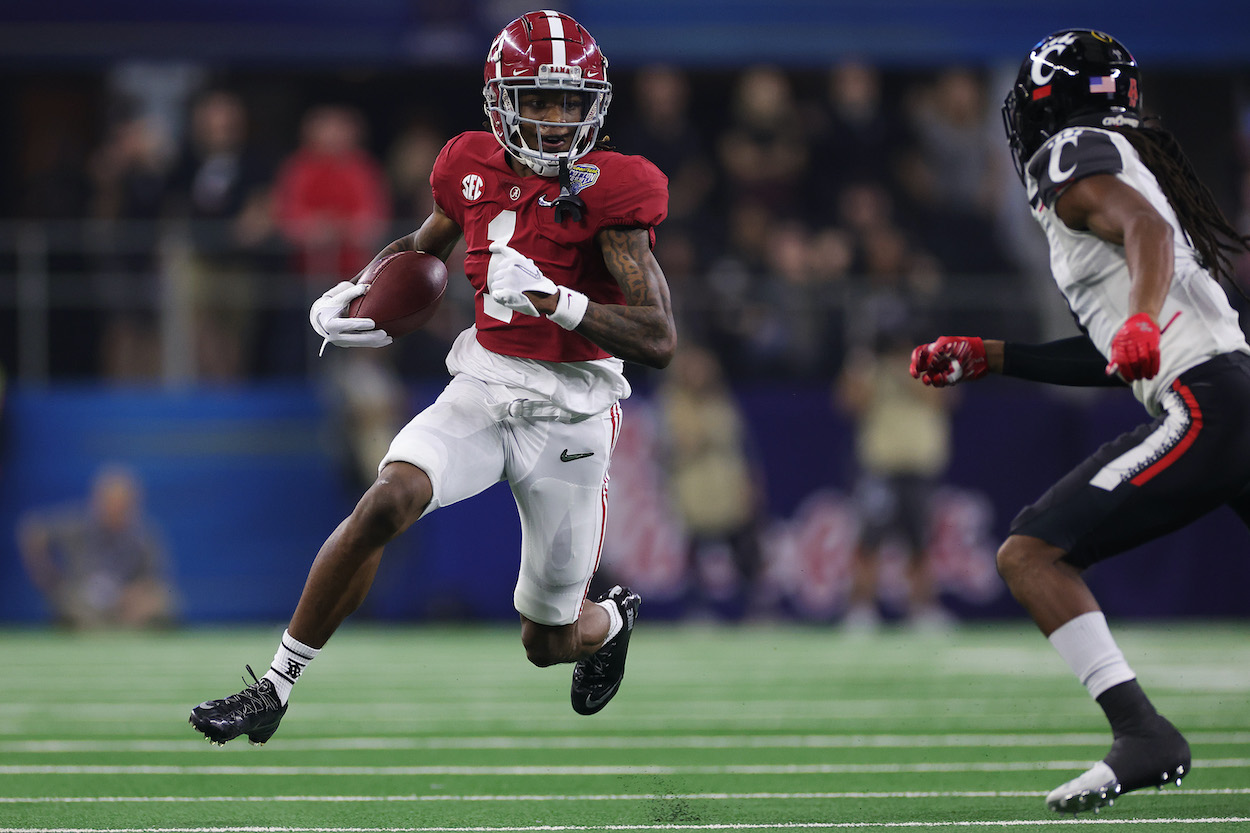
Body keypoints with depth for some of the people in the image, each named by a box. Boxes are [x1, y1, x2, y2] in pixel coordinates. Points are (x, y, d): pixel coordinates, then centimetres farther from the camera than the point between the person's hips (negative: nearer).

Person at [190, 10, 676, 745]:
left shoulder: (608, 193, -14)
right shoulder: (475, 170, 1)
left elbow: (660, 340, -21)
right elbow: (423, 248, 24)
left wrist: (552, 299, -32)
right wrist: (349, 296, 6)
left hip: (568, 418, -3)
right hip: (481, 389, 3)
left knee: (547, 644, 9)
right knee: (386, 502, -27)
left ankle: (612, 620, 49)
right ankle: (274, 690, -18)